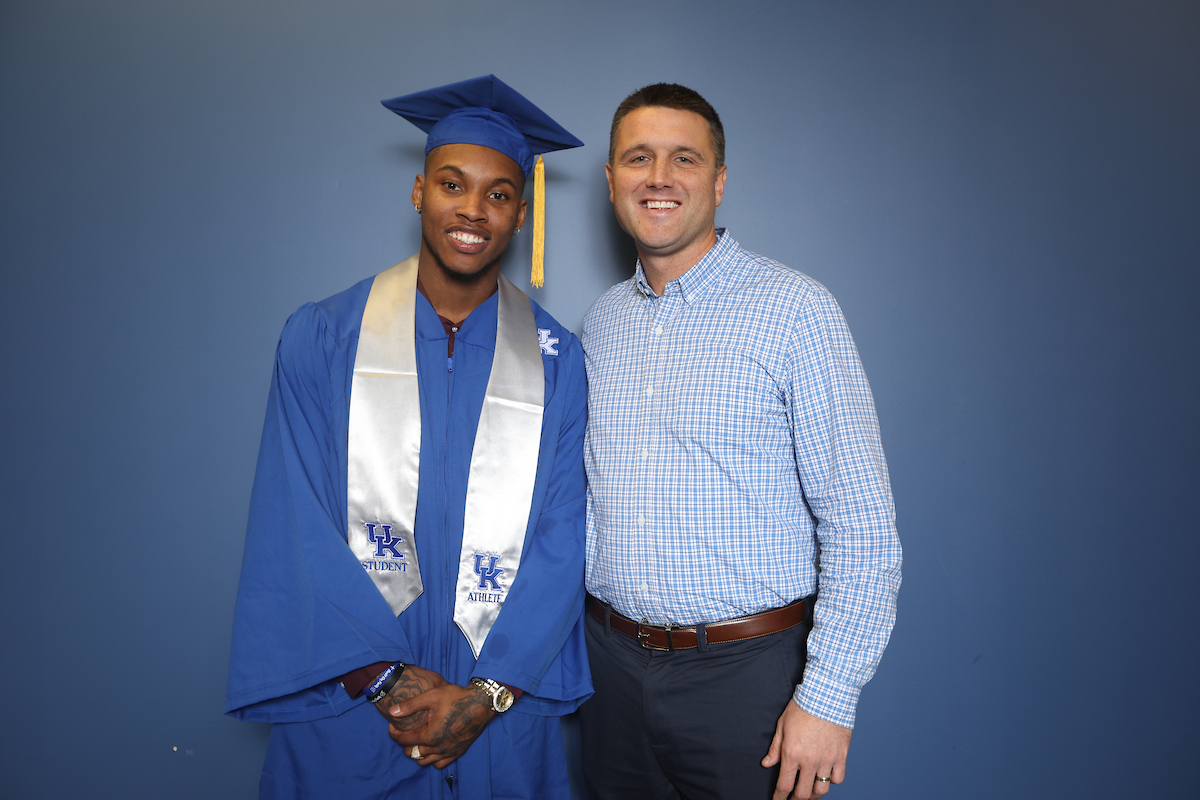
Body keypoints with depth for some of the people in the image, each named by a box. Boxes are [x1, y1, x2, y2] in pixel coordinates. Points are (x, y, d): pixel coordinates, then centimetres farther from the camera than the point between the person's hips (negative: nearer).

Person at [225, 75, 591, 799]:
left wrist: (487, 693, -13)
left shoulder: (556, 360, -4)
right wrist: (385, 678, -14)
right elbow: (297, 529, -8)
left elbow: (561, 542, -6)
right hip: (347, 703, 0)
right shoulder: (322, 341, -5)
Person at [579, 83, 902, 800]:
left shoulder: (794, 309, -11)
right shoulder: (602, 322, 6)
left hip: (746, 669, -4)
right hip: (612, 662, 5)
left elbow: (861, 525, -13)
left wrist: (829, 699, -15)